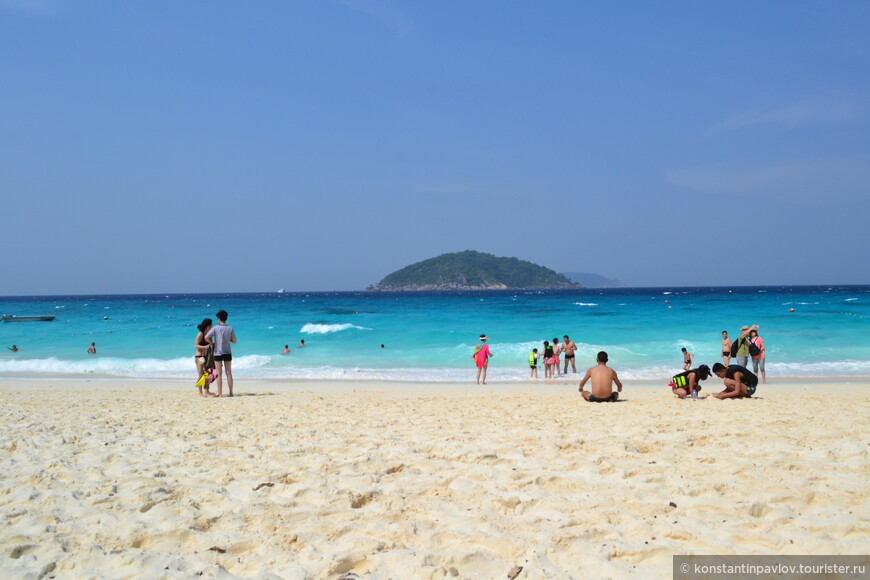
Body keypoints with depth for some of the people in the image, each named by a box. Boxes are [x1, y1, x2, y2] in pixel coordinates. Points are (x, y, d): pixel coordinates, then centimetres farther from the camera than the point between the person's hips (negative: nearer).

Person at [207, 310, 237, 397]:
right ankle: (231, 392, 10)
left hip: (218, 353, -2)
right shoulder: (230, 328, -3)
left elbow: (206, 337, -17)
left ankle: (220, 393, 0)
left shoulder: (215, 328, -9)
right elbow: (234, 341, 2)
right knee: (229, 373, 9)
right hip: (228, 353, 2)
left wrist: (211, 343, 1)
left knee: (219, 374, 2)